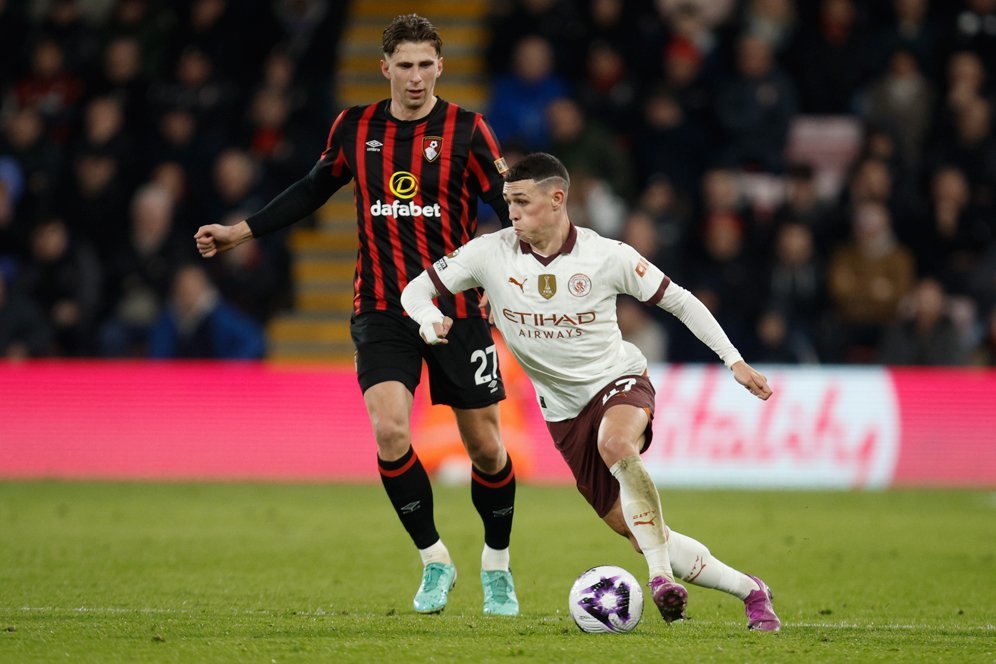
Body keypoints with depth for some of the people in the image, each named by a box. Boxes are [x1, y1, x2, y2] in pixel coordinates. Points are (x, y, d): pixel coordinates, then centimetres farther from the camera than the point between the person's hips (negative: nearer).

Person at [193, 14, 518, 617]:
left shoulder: (466, 130, -4)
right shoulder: (355, 128, 5)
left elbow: (509, 206, -7)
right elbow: (313, 189, 20)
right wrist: (241, 232, 19)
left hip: (458, 311, -1)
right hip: (382, 310, 2)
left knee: (483, 444, 3)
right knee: (389, 430, -17)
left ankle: (497, 564, 27)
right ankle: (435, 560, 1)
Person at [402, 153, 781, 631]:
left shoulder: (607, 256, -14)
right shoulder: (490, 254, -10)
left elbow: (679, 301, -3)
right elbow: (416, 290, -4)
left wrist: (734, 361, -6)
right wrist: (430, 320, -28)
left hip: (619, 380, -3)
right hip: (564, 410, 3)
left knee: (615, 445, -40)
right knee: (636, 533, -1)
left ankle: (662, 575, -32)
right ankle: (748, 589, 15)